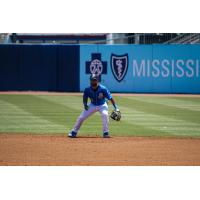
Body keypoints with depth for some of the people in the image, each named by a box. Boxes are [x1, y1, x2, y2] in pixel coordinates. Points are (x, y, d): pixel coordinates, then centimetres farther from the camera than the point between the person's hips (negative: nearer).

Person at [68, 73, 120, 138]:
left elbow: (110, 98, -23)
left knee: (105, 114, -33)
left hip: (102, 105, -3)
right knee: (81, 117, -4)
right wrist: (85, 104, -22)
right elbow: (85, 97, -2)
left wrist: (116, 108, -30)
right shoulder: (87, 89, -18)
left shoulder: (103, 89, -26)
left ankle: (105, 133, -22)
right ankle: (74, 132, 15)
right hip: (92, 105, 3)